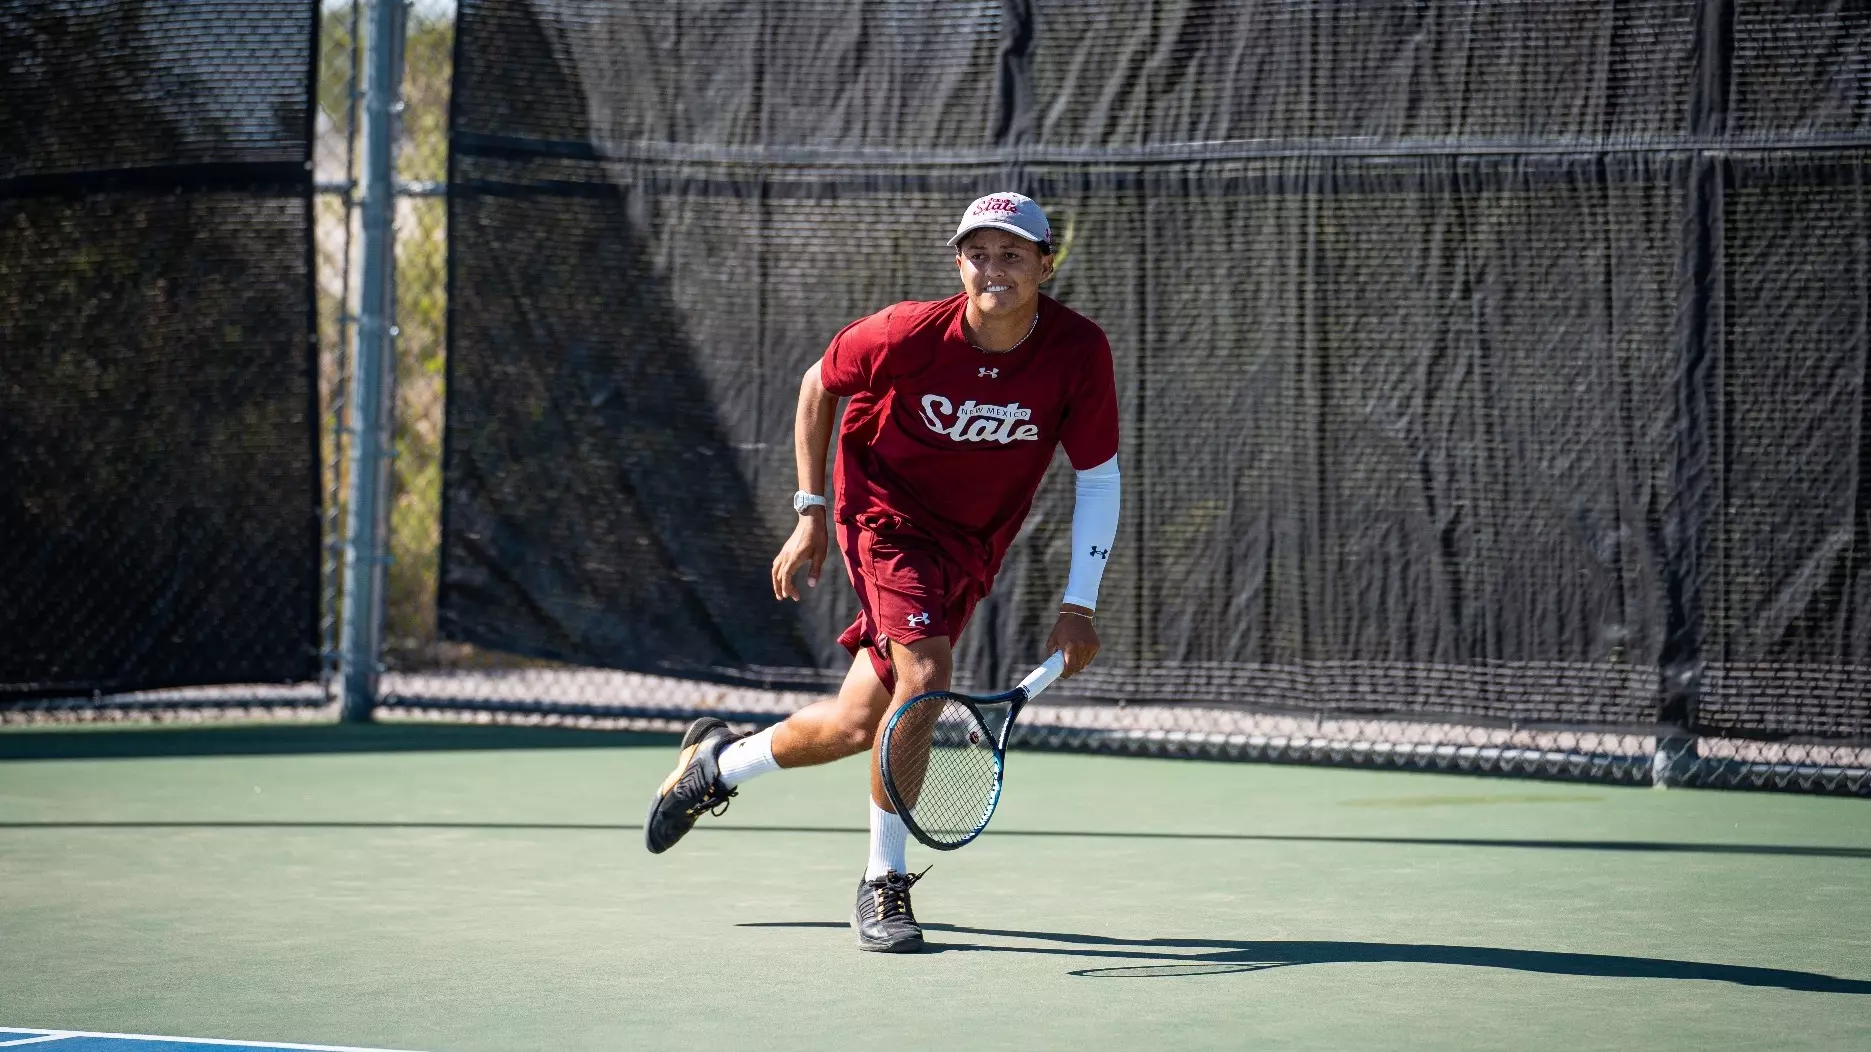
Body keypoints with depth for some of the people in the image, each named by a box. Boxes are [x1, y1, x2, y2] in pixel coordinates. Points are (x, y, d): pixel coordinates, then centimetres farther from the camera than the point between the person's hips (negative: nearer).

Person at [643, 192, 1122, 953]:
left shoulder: (1079, 351, -19)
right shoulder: (909, 334, -23)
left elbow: (1098, 477, -9)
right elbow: (819, 385, -3)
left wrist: (1079, 606, -14)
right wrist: (810, 512, -3)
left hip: (971, 546, 4)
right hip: (887, 513, -4)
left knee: (855, 726, 6)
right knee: (923, 674, -26)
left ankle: (716, 762, 36)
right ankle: (883, 886, -9)